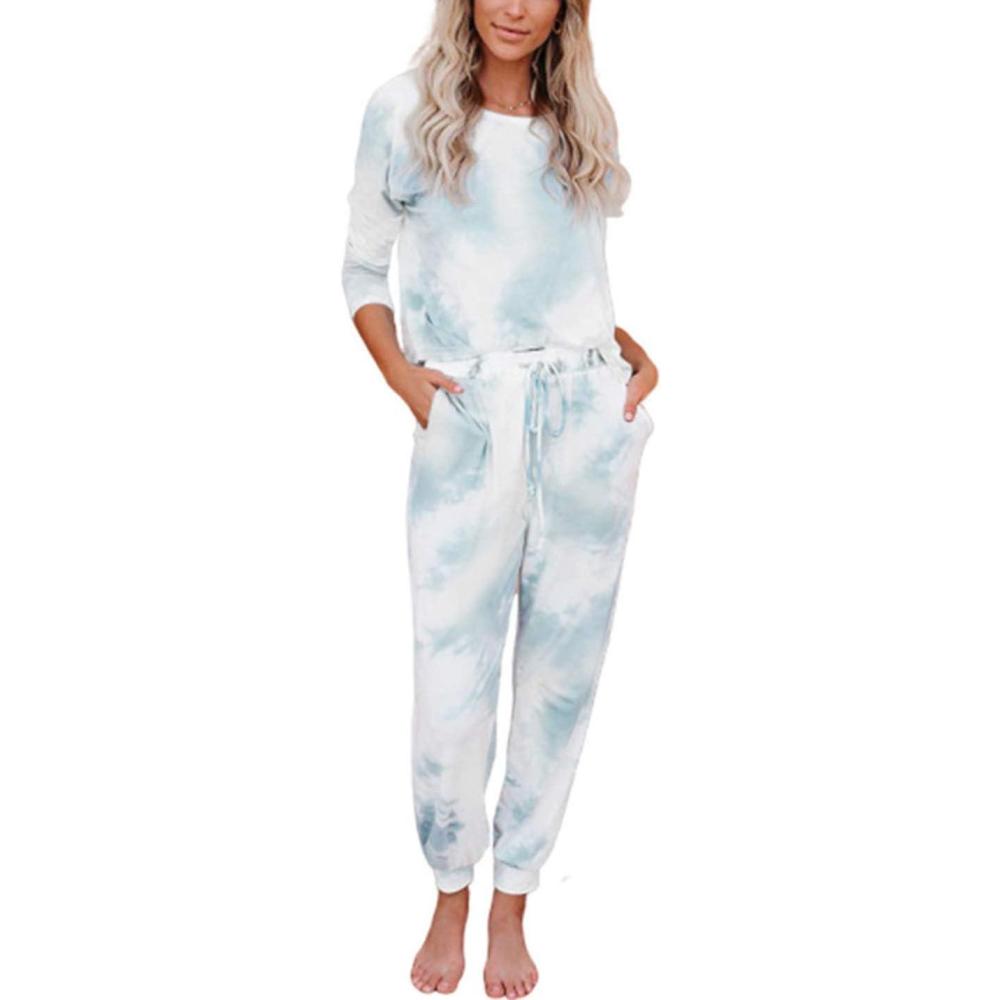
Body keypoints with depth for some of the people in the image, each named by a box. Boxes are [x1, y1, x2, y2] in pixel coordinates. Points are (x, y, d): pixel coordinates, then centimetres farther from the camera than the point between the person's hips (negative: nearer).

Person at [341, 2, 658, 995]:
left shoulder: (586, 123, 17)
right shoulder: (403, 109, 6)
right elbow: (363, 268, 10)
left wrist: (640, 355, 7)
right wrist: (402, 376, -6)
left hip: (591, 419, 4)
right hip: (468, 421, -3)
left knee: (561, 671, 6)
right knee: (451, 681, -4)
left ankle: (512, 908, 22)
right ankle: (450, 896, 21)